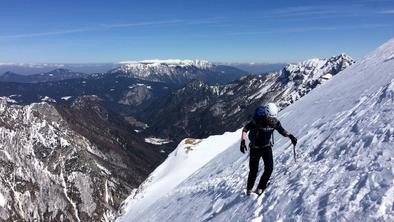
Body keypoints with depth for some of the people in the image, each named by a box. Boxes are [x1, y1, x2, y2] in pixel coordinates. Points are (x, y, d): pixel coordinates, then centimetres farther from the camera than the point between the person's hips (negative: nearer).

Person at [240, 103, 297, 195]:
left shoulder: (275, 122, -12)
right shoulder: (257, 121, -24)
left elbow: (282, 130, 4)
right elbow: (245, 129, -18)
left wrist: (290, 136, -13)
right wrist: (243, 141, -29)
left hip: (267, 147, 4)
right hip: (255, 148, -3)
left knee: (269, 168, -7)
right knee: (254, 170, -1)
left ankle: (260, 188, 10)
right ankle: (249, 189, 22)